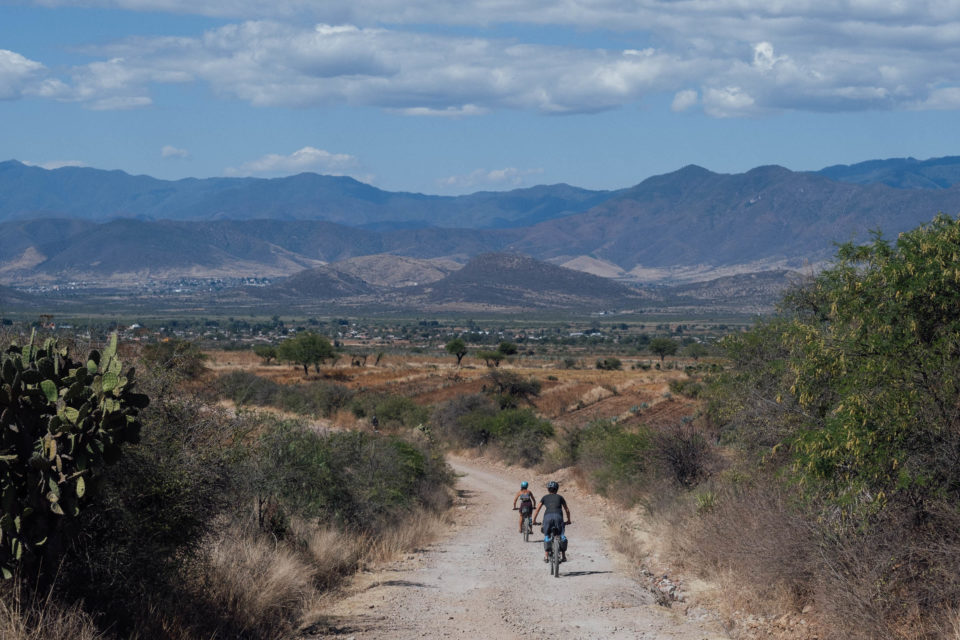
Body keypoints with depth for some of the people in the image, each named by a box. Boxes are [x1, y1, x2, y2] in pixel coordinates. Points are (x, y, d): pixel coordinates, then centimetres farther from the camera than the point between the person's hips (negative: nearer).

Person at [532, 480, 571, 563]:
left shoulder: (545, 497, 24)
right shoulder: (560, 497, 24)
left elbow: (537, 509, 18)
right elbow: (567, 510, 26)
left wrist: (534, 521, 26)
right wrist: (568, 521, 39)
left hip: (548, 516, 0)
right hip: (558, 516, 0)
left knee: (546, 536, 15)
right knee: (561, 535, 15)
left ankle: (546, 556, 3)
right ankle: (563, 555, 7)